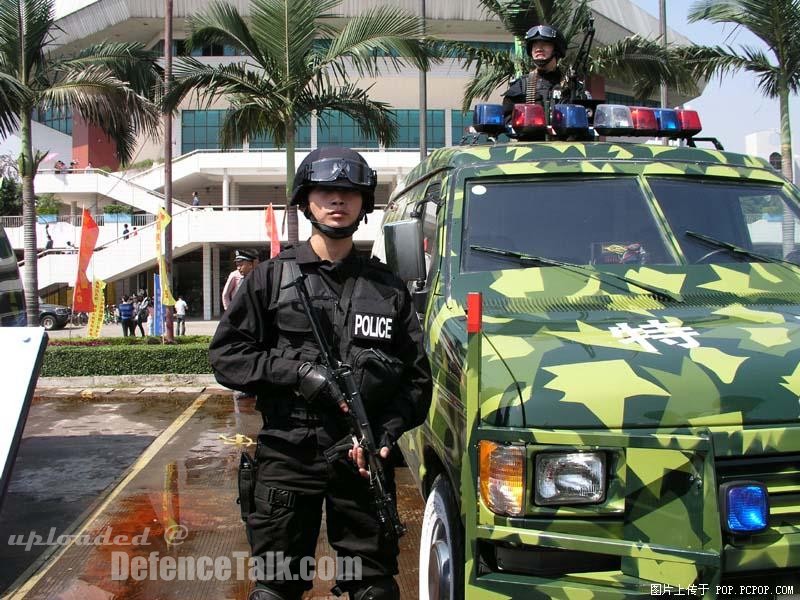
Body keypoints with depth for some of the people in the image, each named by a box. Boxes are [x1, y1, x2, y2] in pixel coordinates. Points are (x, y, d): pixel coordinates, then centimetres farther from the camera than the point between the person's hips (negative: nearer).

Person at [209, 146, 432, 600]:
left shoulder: (388, 287, 7)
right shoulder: (272, 278, 4)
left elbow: (418, 377, 6)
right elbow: (225, 356, 2)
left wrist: (386, 434, -11)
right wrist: (295, 371, -13)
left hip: (363, 459, 1)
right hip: (286, 456, -1)